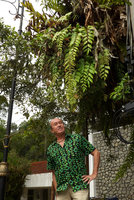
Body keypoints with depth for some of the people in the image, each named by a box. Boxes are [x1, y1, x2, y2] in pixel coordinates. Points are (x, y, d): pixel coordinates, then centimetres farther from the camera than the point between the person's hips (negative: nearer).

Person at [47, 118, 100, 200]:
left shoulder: (77, 139, 5)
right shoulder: (50, 149, 12)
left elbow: (96, 153, 5)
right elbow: (54, 172, 16)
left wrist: (94, 174, -1)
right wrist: (56, 191, 7)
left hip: (79, 187, -2)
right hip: (61, 190, 3)